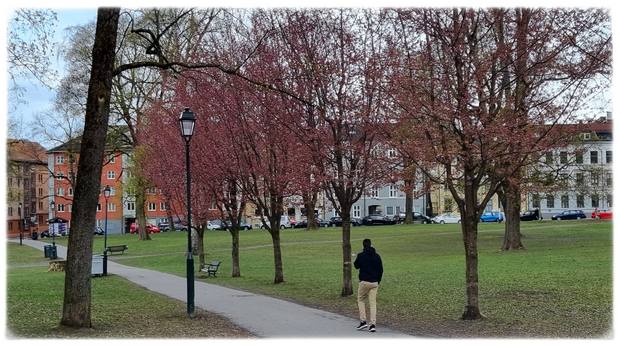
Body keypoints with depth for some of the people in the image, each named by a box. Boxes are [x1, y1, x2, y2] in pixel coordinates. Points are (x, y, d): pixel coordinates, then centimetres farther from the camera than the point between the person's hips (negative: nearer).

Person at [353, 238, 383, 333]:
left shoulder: (361, 255, -8)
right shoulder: (377, 256, 4)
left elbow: (356, 266, 7)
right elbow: (381, 270, 7)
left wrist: (355, 260, 27)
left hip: (364, 282, -3)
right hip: (374, 283, 3)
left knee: (361, 300, 14)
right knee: (373, 303, 5)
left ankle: (363, 321, 3)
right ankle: (373, 324, -1)